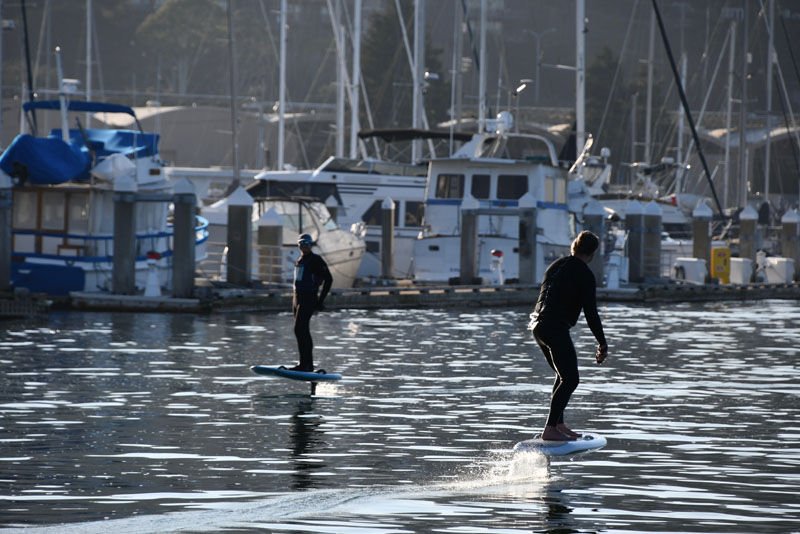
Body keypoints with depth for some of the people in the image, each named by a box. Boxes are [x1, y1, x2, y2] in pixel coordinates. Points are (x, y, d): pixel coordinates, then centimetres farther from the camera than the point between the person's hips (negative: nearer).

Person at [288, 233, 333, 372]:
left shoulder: (316, 260, -8)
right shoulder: (299, 261, 17)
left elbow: (328, 279, -12)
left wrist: (321, 300, -14)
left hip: (308, 300, -9)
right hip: (297, 298, 9)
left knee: (299, 330, -18)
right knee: (303, 333, 9)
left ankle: (303, 364, -19)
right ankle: (309, 365, 14)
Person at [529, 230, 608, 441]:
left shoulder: (556, 265, 19)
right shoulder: (584, 274, -6)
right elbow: (591, 313, -9)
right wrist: (602, 344, -3)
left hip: (537, 324, 9)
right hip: (556, 328, -9)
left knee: (564, 376, 20)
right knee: (570, 379, -7)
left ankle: (558, 424, 19)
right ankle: (550, 428, -16)